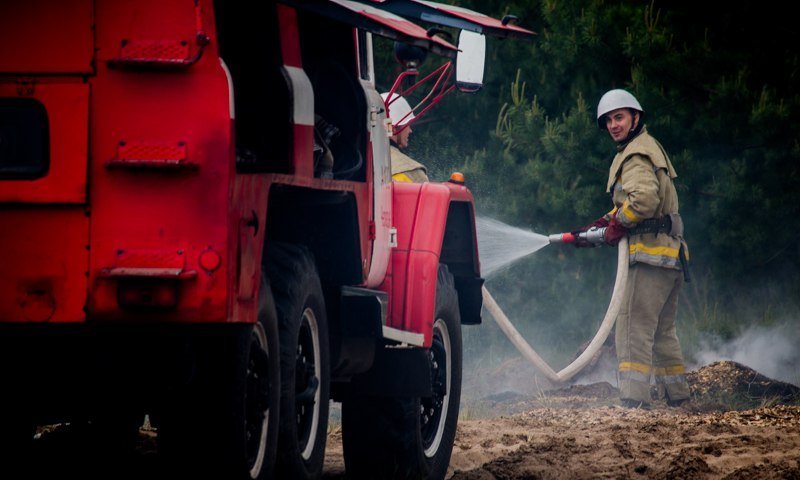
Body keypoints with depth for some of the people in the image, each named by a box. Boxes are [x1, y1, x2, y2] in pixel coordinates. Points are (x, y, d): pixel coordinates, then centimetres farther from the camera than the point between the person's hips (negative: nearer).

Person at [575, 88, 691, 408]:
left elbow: (644, 199, -26)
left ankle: (634, 399, -20)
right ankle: (677, 396, 24)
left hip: (649, 252, -11)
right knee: (662, 332, 19)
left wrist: (617, 225, -13)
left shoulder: (636, 155, -10)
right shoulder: (651, 148, 23)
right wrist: (602, 224, 14)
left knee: (634, 328, -14)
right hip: (671, 253, 11)